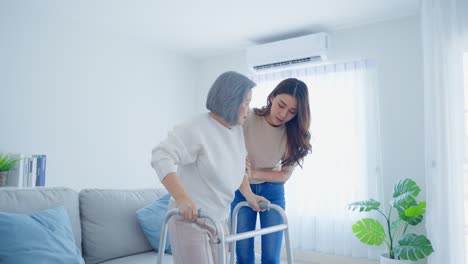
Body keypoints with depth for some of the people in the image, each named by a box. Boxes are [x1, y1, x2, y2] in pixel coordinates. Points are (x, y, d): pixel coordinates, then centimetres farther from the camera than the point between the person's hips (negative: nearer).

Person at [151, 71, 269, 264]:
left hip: (220, 219, 8)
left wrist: (248, 194, 14)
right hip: (191, 219, -7)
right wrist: (182, 198, -36)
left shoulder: (238, 131, 7)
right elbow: (161, 157, -27)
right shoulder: (196, 128, -19)